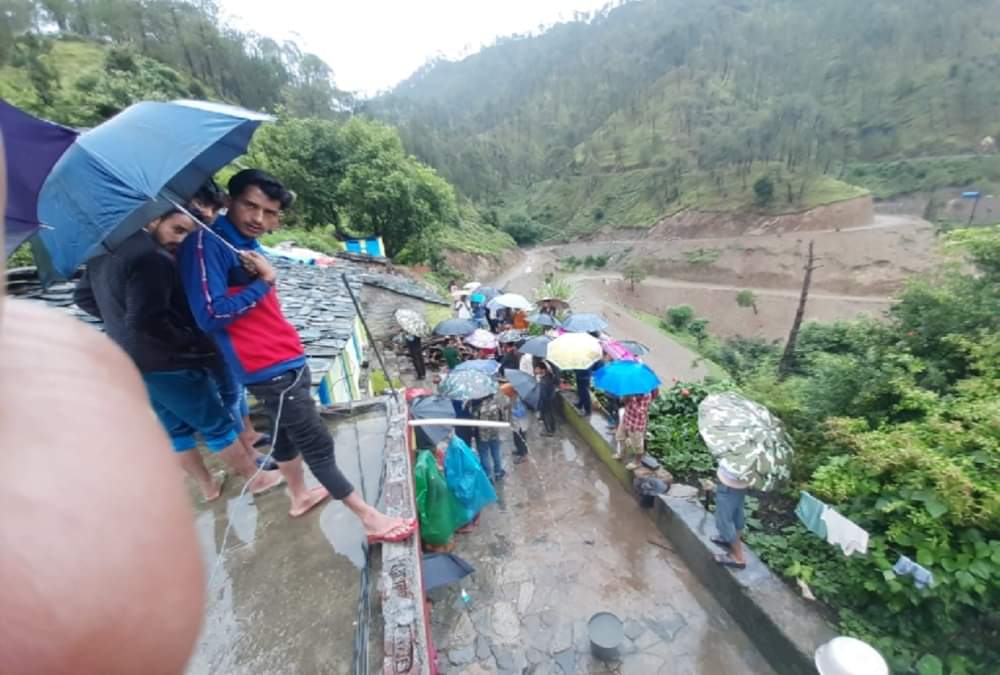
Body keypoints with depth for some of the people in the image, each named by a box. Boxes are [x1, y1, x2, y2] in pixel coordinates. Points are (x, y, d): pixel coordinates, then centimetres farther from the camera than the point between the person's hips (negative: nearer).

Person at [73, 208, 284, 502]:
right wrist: (193, 342, -19)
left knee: (175, 428, 19)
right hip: (169, 364, -9)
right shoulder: (151, 258, -24)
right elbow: (148, 320, -32)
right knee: (218, 424, 5)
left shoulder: (105, 250, 8)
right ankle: (255, 478, 20)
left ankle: (207, 486, 34)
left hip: (131, 362, 10)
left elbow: (84, 297, 19)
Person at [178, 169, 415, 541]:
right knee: (318, 444, -2)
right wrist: (263, 281, -16)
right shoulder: (207, 242, -13)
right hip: (270, 370, -9)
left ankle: (300, 496, 44)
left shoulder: (247, 246, 12)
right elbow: (211, 315, -21)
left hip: (287, 361, 9)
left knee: (288, 432, 23)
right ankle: (371, 519, 9)